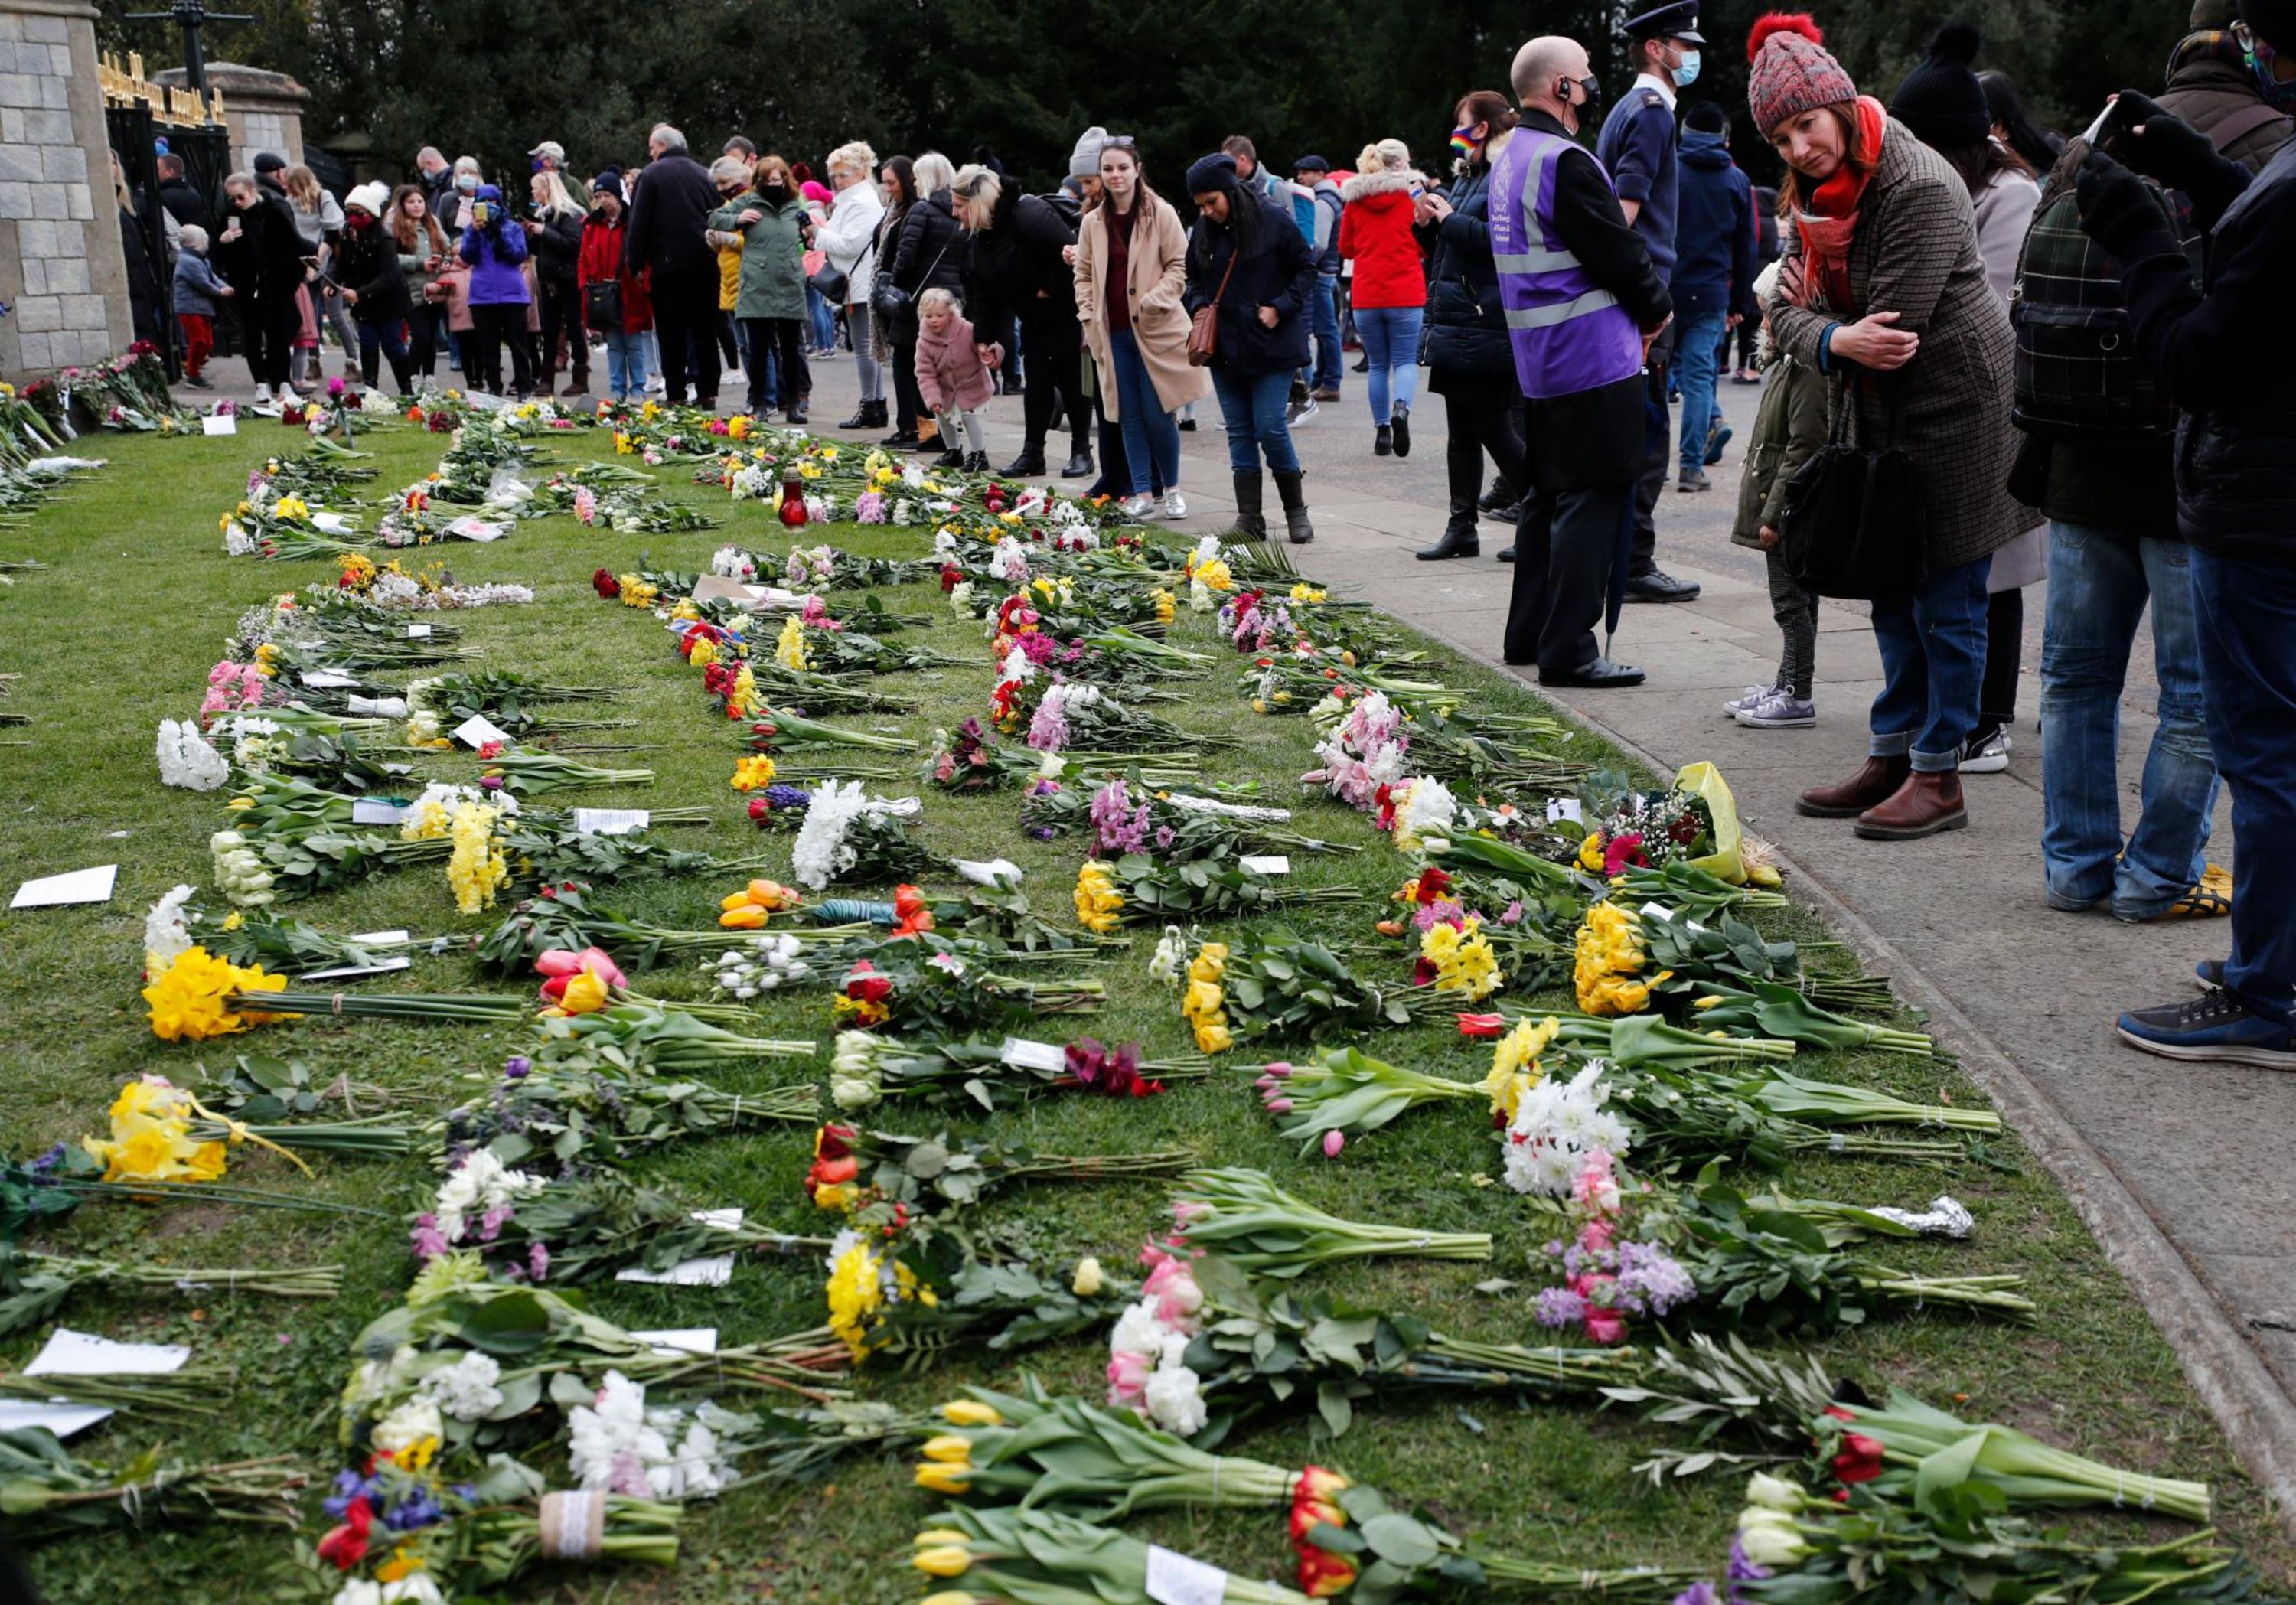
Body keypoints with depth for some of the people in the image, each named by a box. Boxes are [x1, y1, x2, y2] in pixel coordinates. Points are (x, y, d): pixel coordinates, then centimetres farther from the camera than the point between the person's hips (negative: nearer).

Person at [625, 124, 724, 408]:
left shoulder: (651, 175, -4)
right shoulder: (702, 174, 11)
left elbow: (638, 224, -7)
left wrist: (635, 264, -2)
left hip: (669, 264, -5)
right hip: (705, 264, 5)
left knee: (672, 334, 0)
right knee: (704, 331, 10)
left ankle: (676, 396, -1)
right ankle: (707, 394, 11)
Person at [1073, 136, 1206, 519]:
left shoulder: (1161, 214, -2)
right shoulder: (1093, 222, 10)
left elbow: (1180, 267, -3)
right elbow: (1084, 275, 16)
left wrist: (1154, 300, -15)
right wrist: (1088, 316, 4)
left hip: (1155, 330, -4)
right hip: (1113, 333, 4)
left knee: (1157, 414, -4)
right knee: (1130, 417, 4)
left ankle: (1172, 489, 14)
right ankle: (1142, 494, 10)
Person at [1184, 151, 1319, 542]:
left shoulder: (1273, 220, -8)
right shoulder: (1203, 230, 5)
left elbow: (1306, 268, -2)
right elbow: (1193, 277, 19)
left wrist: (1280, 308, -12)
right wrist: (1200, 305, -1)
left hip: (1271, 346, -5)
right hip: (1224, 346, 5)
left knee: (1270, 428, -7)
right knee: (1240, 432, 5)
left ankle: (1296, 511, 8)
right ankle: (1249, 518, 9)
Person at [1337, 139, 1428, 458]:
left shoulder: (1354, 198, 5)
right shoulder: (1412, 193, -3)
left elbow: (1345, 248, 11)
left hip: (1366, 295, 2)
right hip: (1406, 294, -2)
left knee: (1378, 365, 11)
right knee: (1405, 360, 4)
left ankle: (1382, 431, 10)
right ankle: (1401, 407, -24)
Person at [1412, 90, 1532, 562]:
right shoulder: (1467, 178, 18)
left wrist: (1449, 220, -16)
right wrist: (1428, 225, 6)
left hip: (1488, 326, -10)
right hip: (1457, 324, 10)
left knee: (1496, 430, -6)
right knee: (1461, 432, 11)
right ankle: (1462, 528, 17)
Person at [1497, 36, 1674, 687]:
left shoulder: (1510, 158, 13)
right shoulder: (1566, 162, -18)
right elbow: (1618, 252, -17)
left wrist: (1638, 304, 12)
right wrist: (1657, 308, 2)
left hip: (1539, 359, 10)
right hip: (1593, 358, -10)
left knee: (1548, 494, 17)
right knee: (1594, 500, -6)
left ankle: (1529, 633, 23)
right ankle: (1568, 651, -5)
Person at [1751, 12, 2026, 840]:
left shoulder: (1917, 185, -20)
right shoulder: (1817, 193, 7)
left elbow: (1896, 324, -22)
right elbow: (1788, 309, 1)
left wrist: (1813, 315, -6)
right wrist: (1836, 340, -21)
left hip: (1957, 407, -9)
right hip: (1885, 415, 9)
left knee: (1946, 601, -2)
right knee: (1894, 597, 15)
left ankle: (1938, 775, 6)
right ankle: (1891, 757, 24)